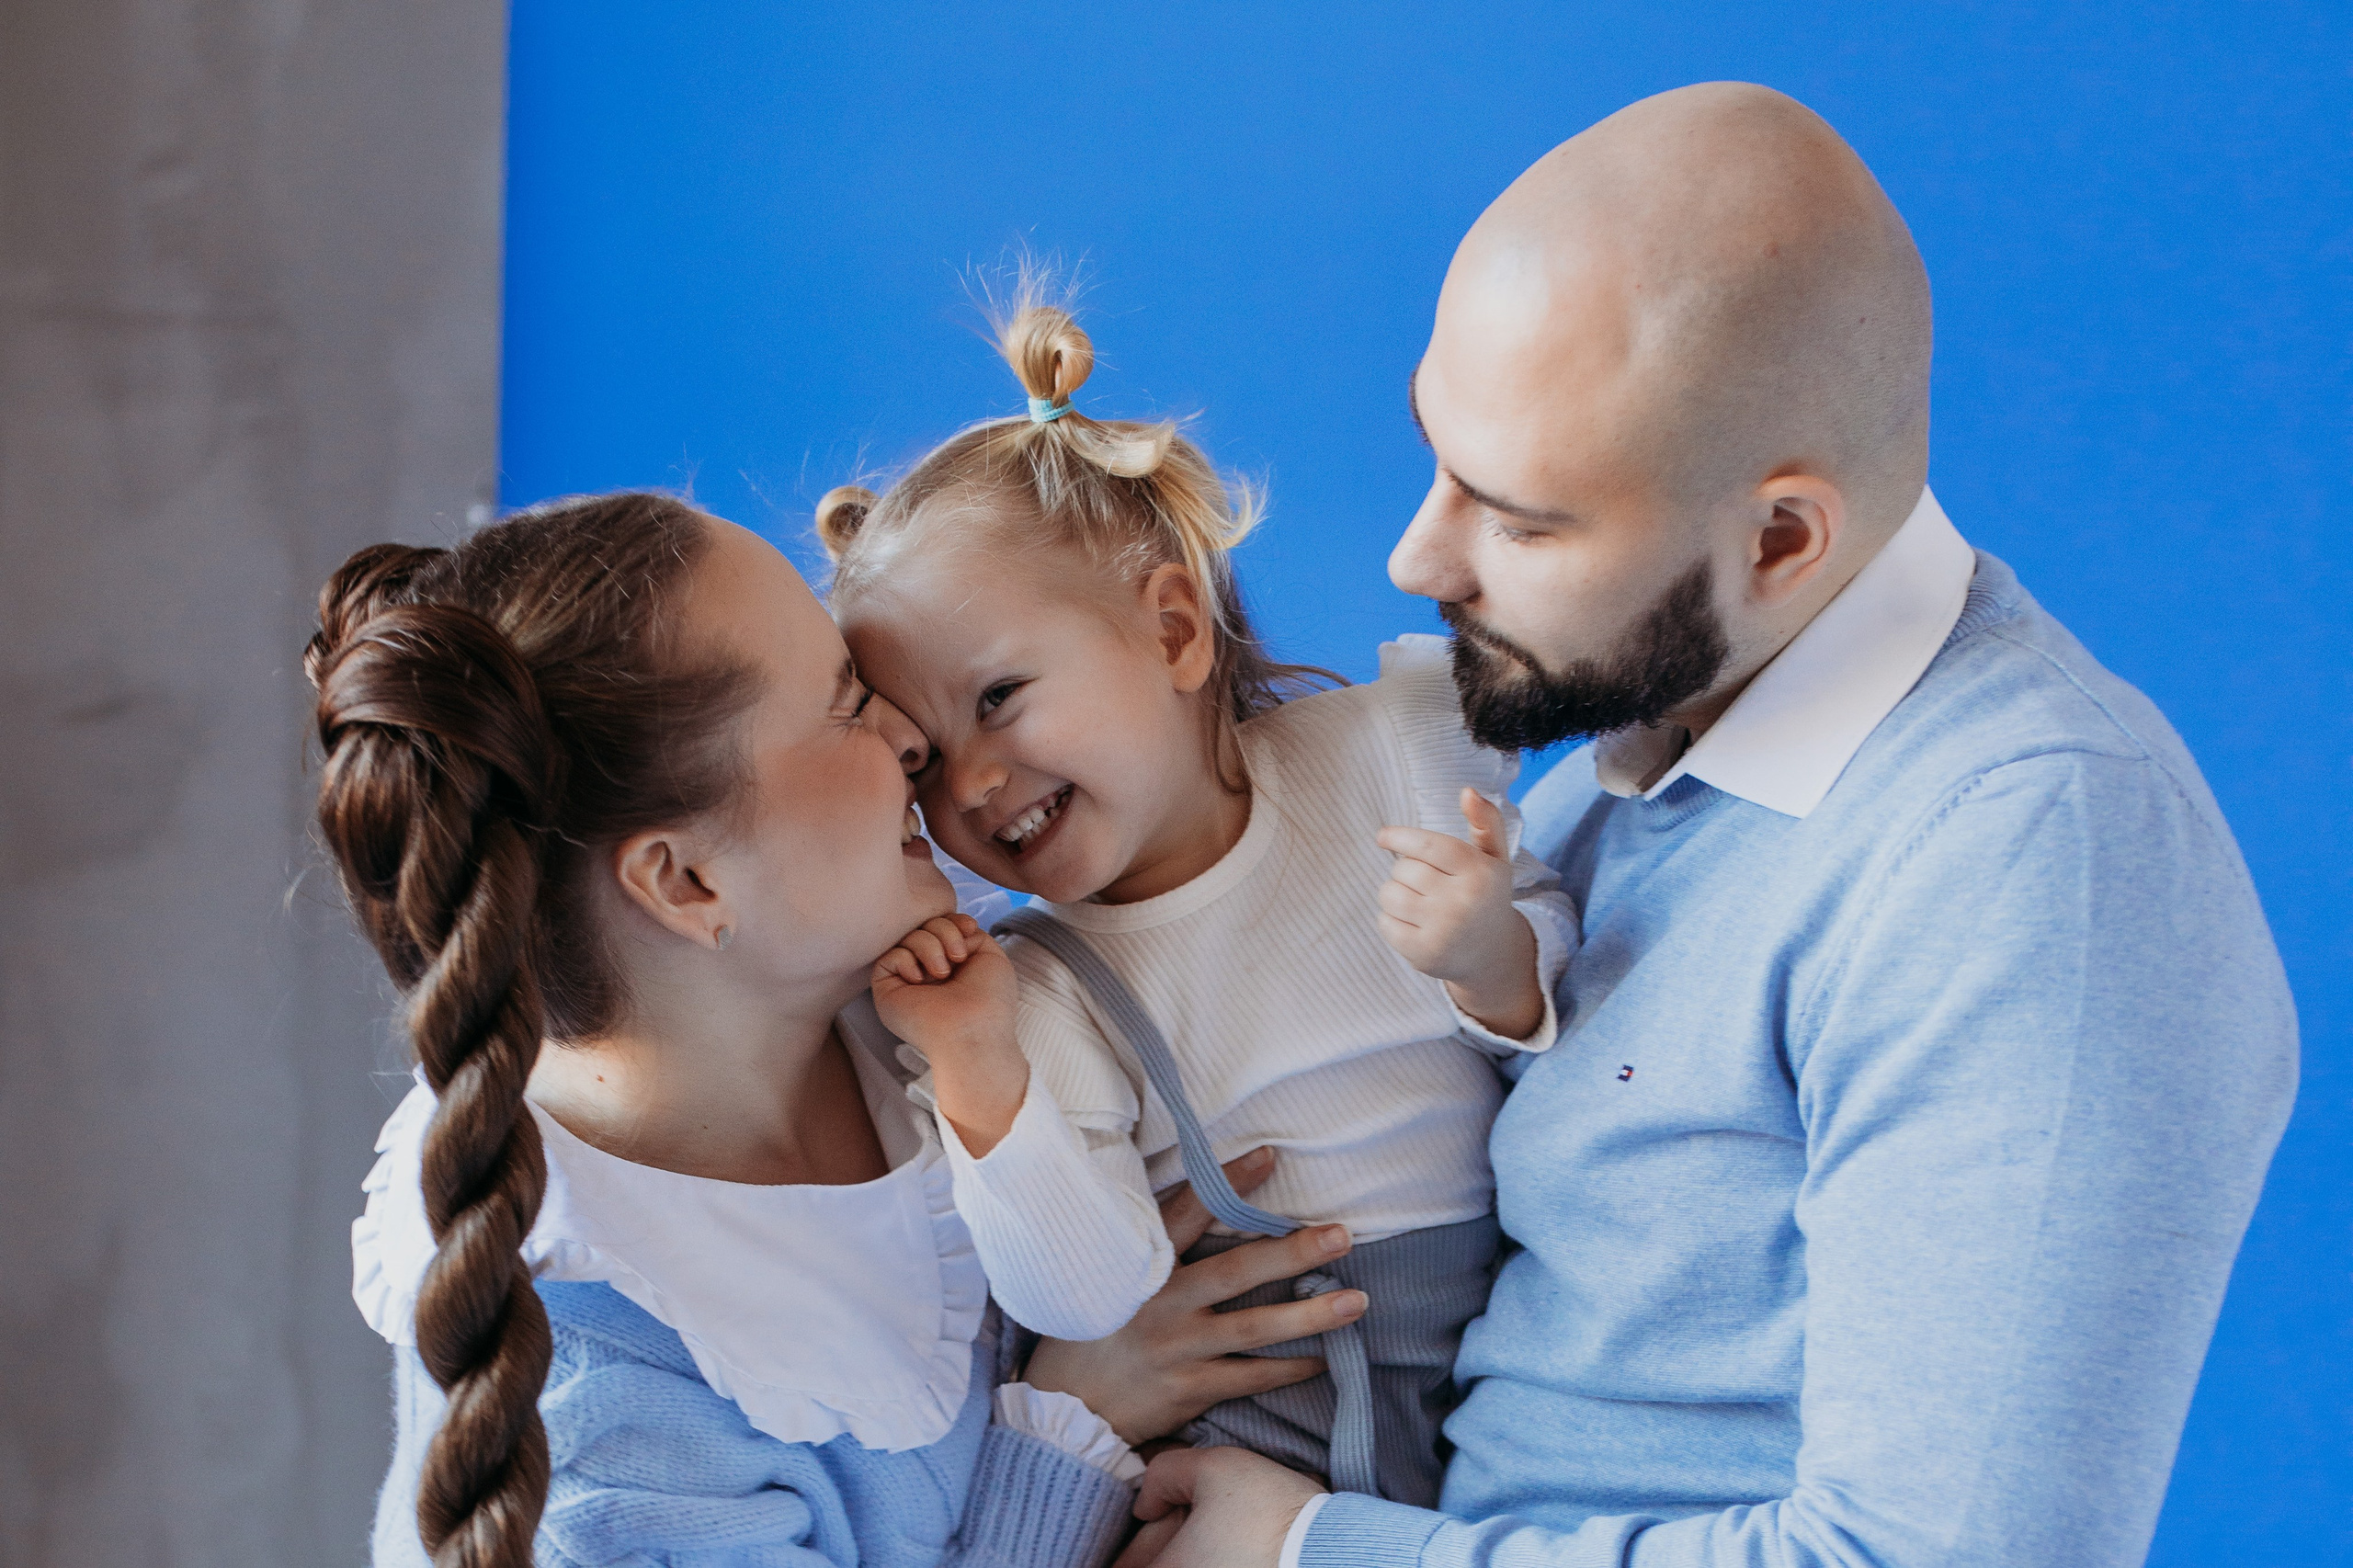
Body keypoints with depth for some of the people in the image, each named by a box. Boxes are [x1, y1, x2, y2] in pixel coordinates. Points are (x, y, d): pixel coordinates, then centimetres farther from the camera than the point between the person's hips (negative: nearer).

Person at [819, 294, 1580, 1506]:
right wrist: (977, 1068, -25)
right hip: (1283, 1423, -1)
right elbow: (1092, 1305, -14)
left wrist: (1495, 962, -21)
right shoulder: (1040, 997, -4)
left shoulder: (1391, 747, -3)